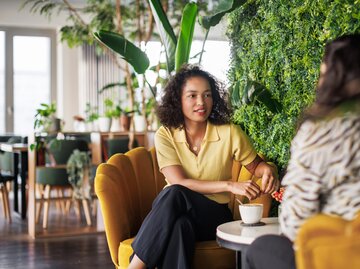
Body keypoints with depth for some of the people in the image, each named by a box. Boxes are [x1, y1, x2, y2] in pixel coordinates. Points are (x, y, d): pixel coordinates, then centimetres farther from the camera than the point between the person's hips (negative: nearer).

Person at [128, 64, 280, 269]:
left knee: (176, 195, -35)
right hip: (173, 212, 1)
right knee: (177, 215, -38)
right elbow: (179, 183, -15)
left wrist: (268, 171, -13)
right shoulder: (166, 135, -4)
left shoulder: (229, 133, -3)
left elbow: (256, 165, 12)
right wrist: (229, 185, -24)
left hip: (215, 216, 0)